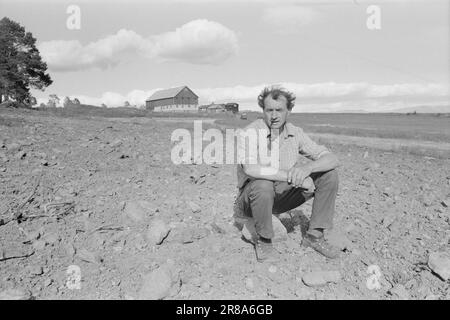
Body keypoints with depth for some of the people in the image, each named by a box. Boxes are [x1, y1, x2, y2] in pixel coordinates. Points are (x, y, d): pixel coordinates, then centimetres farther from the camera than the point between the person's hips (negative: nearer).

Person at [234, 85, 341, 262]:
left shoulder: (295, 133, -3)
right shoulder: (249, 133, -18)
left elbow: (332, 159, -8)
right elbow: (250, 169, -37)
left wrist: (307, 168, -30)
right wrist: (291, 177, -38)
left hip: (283, 197, 5)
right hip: (252, 198, -4)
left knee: (329, 175, -8)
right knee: (263, 185, -40)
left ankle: (314, 235, 0)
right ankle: (263, 241, -12)